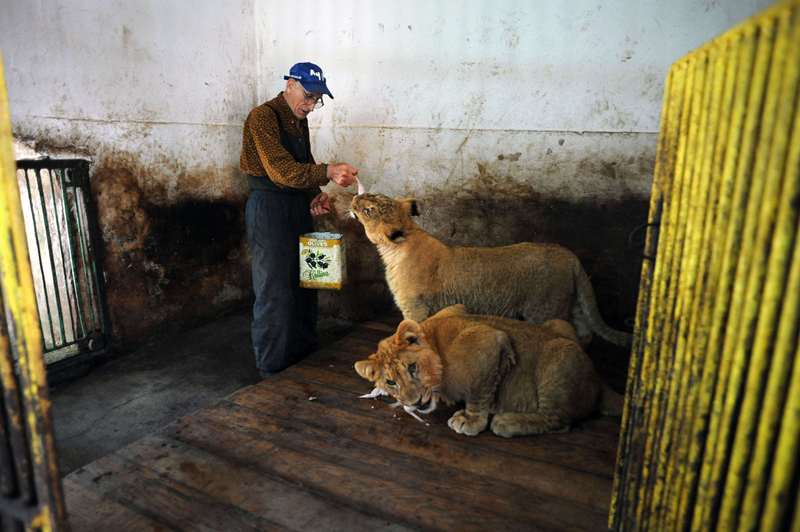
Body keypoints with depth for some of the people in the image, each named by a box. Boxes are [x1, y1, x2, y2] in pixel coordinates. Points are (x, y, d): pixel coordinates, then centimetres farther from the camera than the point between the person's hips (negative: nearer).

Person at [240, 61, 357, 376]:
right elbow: (281, 170, -24)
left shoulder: (300, 121, 14)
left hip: (299, 208, 9)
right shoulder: (263, 116, -13)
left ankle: (305, 356, 30)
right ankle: (273, 372, 12)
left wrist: (316, 194, 2)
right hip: (268, 210, -8)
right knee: (275, 292, -2)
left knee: (304, 286, 14)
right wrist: (328, 173, -34)